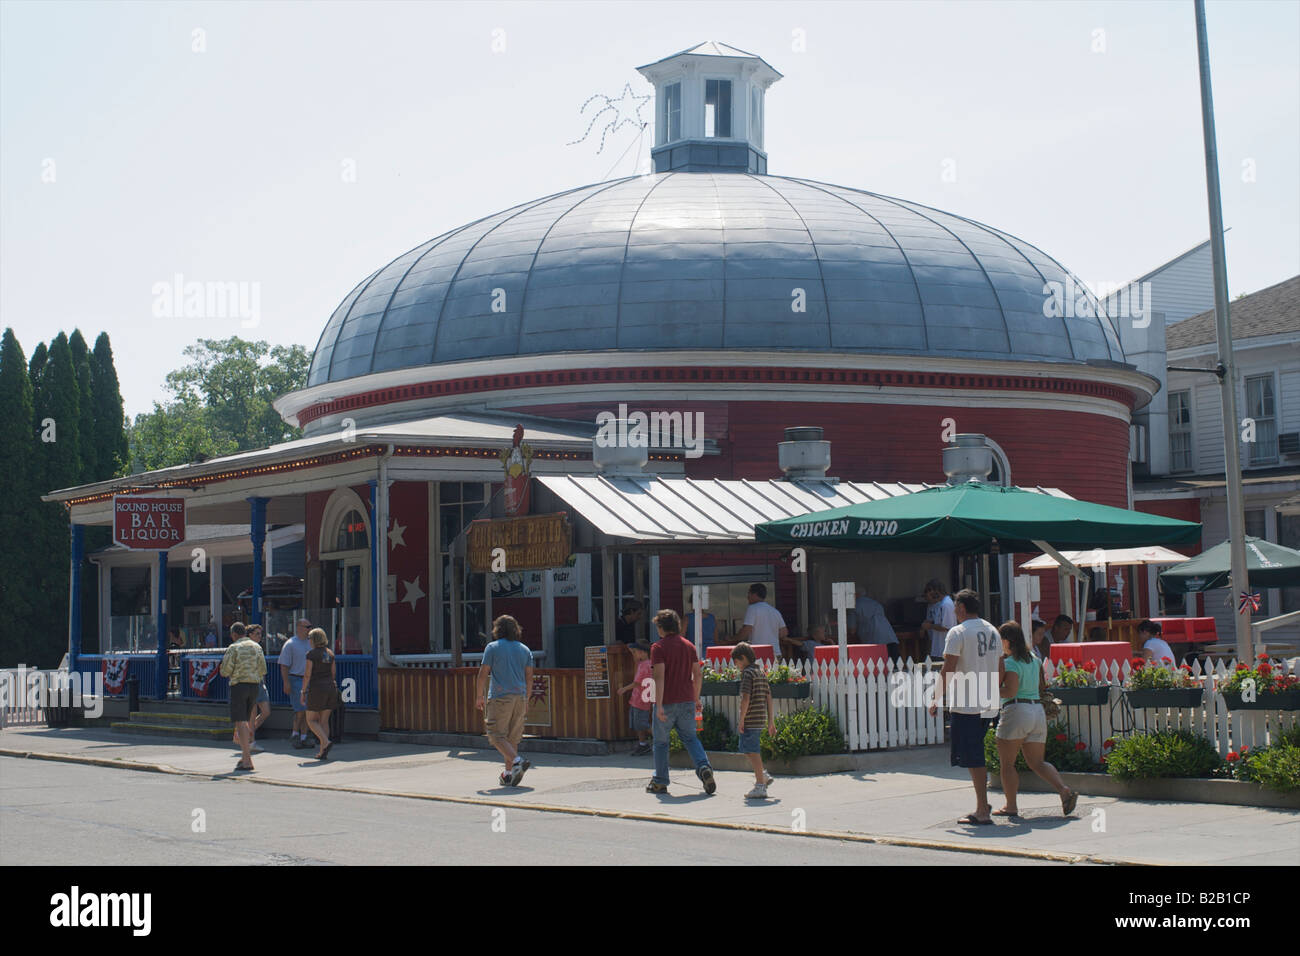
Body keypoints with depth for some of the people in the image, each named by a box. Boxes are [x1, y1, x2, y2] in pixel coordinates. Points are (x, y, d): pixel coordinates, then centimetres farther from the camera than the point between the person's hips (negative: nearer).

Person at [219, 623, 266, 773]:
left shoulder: (233, 648, -8)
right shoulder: (256, 647, 9)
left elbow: (225, 671, -8)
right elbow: (263, 670, 7)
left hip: (239, 686, -6)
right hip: (254, 686, 6)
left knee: (240, 722, -6)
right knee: (244, 721, 19)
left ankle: (247, 760, -13)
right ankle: (245, 755, 17)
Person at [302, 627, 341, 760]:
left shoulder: (311, 654, -8)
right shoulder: (330, 654, 10)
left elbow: (307, 675, -10)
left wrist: (303, 692, -6)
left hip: (317, 688, -6)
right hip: (331, 687, 6)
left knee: (311, 720, 6)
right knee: (324, 720, 9)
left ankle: (326, 742, -15)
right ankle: (323, 752, 4)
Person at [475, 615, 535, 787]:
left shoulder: (492, 648, -2)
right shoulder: (524, 649, 10)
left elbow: (483, 674, -4)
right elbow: (529, 677, 9)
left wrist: (480, 697, 6)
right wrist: (526, 700, 17)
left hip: (500, 697, -5)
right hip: (520, 697, 5)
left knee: (497, 735, -3)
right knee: (513, 737, 11)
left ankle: (516, 761, -24)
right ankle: (509, 774, 12)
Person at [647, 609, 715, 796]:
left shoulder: (659, 647, -9)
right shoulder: (689, 646, 9)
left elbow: (659, 677, -17)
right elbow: (697, 675, 11)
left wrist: (659, 705, -20)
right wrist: (696, 698, 22)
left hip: (667, 702, -5)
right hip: (687, 700, 5)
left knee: (660, 742, 9)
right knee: (690, 738, 11)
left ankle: (660, 782, 15)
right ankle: (704, 767, -14)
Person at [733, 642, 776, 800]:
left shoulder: (747, 673, -11)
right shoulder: (761, 673, 15)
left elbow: (746, 698, -19)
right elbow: (769, 698, 16)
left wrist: (741, 720, -15)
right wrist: (771, 721, 18)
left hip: (750, 720, -9)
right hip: (761, 719, 9)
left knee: (752, 751, -4)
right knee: (747, 748, 21)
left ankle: (760, 786, -4)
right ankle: (763, 775, 20)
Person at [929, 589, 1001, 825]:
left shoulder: (958, 632, -10)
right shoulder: (993, 631, 12)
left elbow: (948, 670, -13)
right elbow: (999, 669, 17)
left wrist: (938, 700, -5)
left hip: (965, 706, -7)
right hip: (989, 705, 7)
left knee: (973, 759, -4)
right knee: (976, 757, 17)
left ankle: (983, 812, -4)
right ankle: (982, 805, 17)